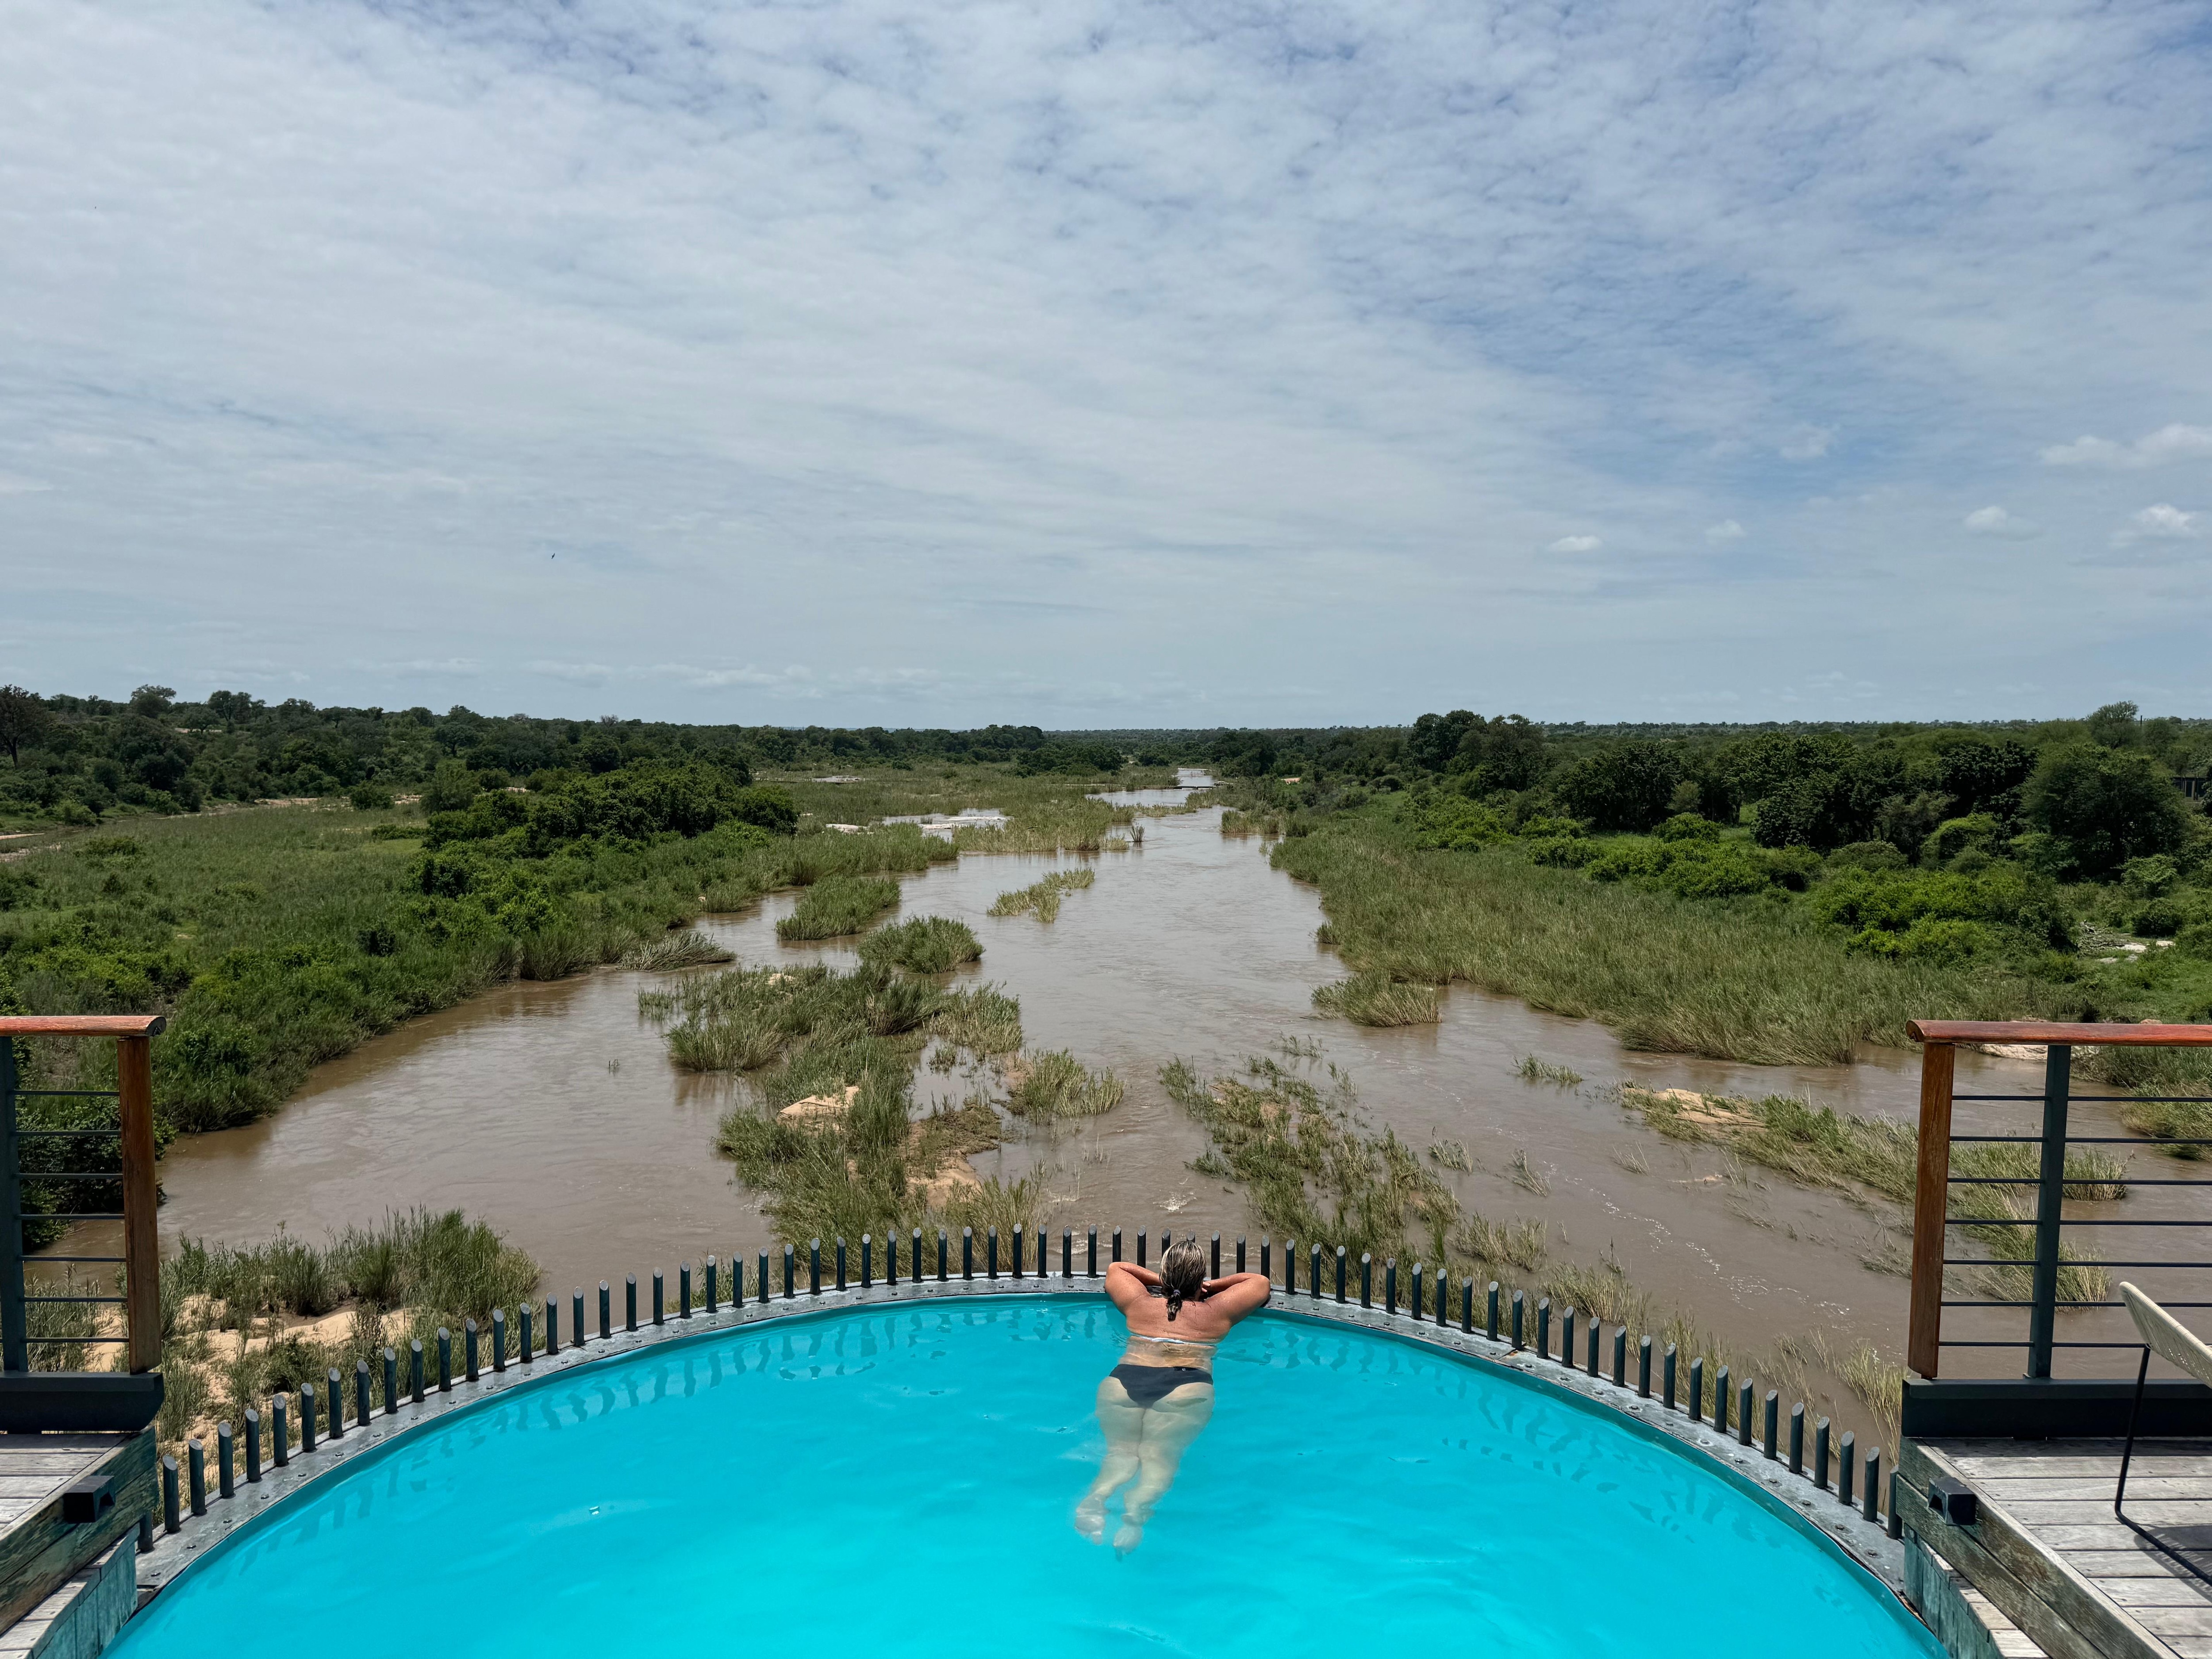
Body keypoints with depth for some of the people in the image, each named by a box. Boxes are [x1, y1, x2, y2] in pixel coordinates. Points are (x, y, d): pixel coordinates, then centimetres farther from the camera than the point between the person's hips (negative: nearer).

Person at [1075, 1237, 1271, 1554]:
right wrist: (1213, 1286, 48)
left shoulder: (1139, 1304, 30)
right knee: (1160, 1458, -16)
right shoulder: (1216, 1311, 26)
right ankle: (1137, 1510, -47)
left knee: (1121, 1451, -8)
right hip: (1187, 1385, -2)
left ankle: (1095, 1497, -40)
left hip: (1123, 1379, 2)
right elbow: (1261, 1282, 43)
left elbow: (1115, 1268, 52)